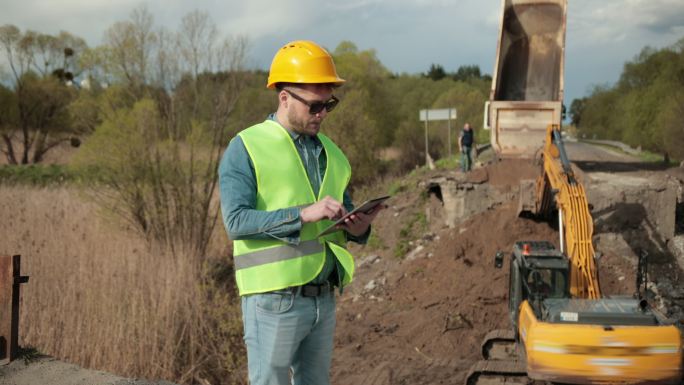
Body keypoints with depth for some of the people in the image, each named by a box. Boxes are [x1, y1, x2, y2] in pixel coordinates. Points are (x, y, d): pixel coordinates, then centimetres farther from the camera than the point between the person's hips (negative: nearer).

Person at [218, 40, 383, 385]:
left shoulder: (328, 151, 14)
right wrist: (304, 214, -26)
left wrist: (358, 228, -5)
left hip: (324, 298, 7)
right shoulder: (246, 149, -6)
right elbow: (236, 220, -17)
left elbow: (343, 216, 20)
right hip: (274, 300, -6)